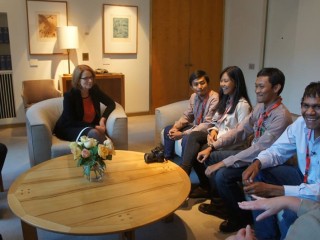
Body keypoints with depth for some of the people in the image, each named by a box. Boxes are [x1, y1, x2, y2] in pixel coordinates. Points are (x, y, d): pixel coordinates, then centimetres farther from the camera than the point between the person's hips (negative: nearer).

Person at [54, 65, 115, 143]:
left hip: (90, 127, 4)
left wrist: (103, 119, -14)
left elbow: (111, 103, 4)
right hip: (69, 129, -4)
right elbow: (71, 122, -16)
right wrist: (95, 127, -23)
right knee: (94, 133, -34)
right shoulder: (69, 96, -16)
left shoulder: (94, 90, -2)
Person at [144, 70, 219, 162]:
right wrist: (175, 127, -11)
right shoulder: (194, 96, 1)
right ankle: (167, 159, 19)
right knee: (168, 130, 8)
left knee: (187, 139, -33)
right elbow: (186, 116, 10)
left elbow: (208, 125, -29)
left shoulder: (214, 99, -25)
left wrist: (183, 134, -28)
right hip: (195, 126, 9)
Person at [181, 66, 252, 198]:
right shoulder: (225, 100, 15)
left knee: (200, 150, -25)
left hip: (233, 143, -7)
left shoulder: (243, 105, -12)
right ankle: (184, 171, -27)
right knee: (194, 135, -20)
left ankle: (205, 187, -9)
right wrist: (213, 131, -5)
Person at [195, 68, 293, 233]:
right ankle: (223, 203, 17)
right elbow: (240, 131, 5)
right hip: (252, 154, 9)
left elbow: (259, 150, -29)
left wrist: (223, 163, -28)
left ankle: (243, 216, -1)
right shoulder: (260, 107, 2)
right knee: (209, 157, 3)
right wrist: (212, 147, -5)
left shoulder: (281, 116, -25)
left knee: (222, 174, -27)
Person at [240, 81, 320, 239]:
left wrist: (273, 190, -39)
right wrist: (257, 164, -22)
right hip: (303, 177, 7)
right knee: (257, 174, -7)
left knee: (292, 213, -33)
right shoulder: (301, 123, -10)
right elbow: (278, 150, 0)